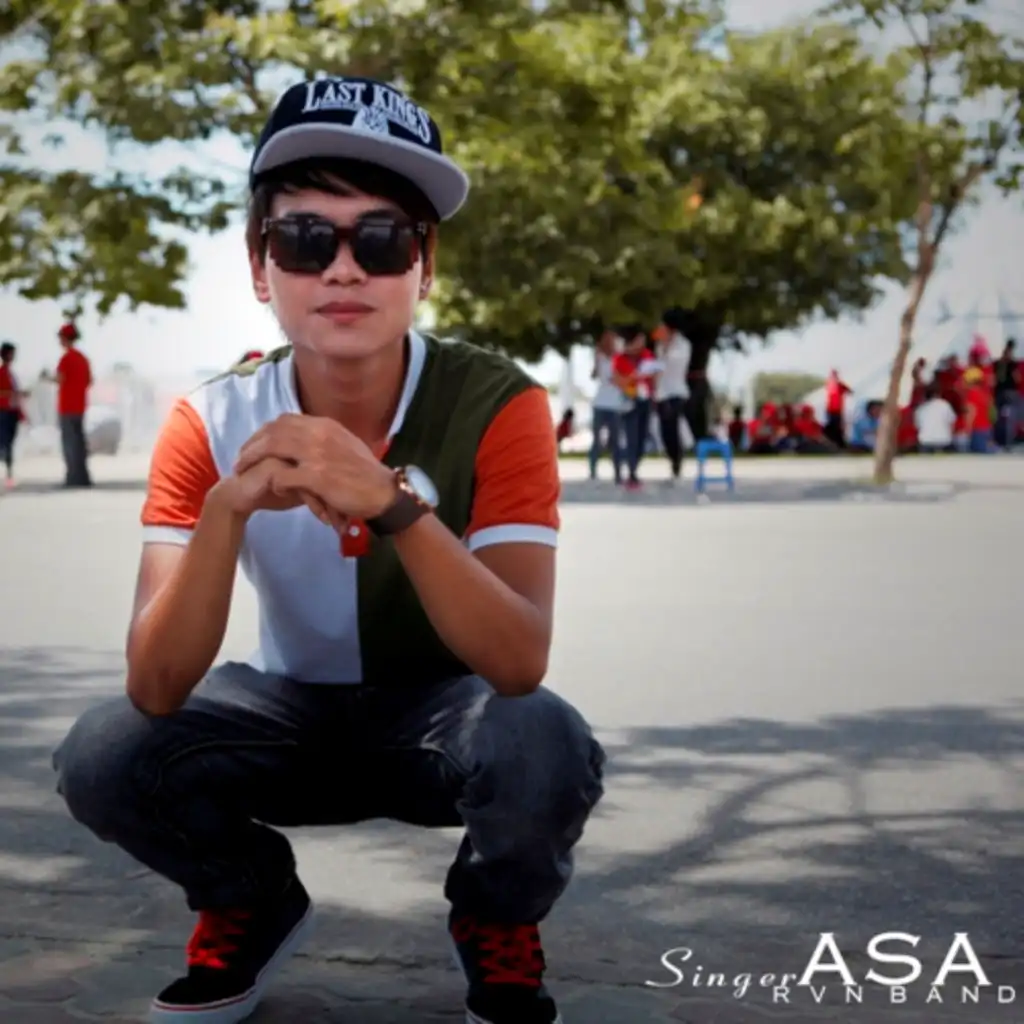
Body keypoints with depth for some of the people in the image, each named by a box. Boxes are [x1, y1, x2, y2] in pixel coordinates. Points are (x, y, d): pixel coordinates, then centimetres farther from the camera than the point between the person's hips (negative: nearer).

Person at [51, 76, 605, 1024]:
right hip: (291, 711, 2)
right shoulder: (209, 425, -15)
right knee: (101, 756, -23)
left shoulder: (496, 405, -22)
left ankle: (498, 928, 1)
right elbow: (156, 689, -23)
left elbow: (520, 664, -31)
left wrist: (393, 503, -46)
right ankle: (253, 905, 9)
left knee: (547, 748, -35)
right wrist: (227, 507, -40)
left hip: (442, 710, -2)